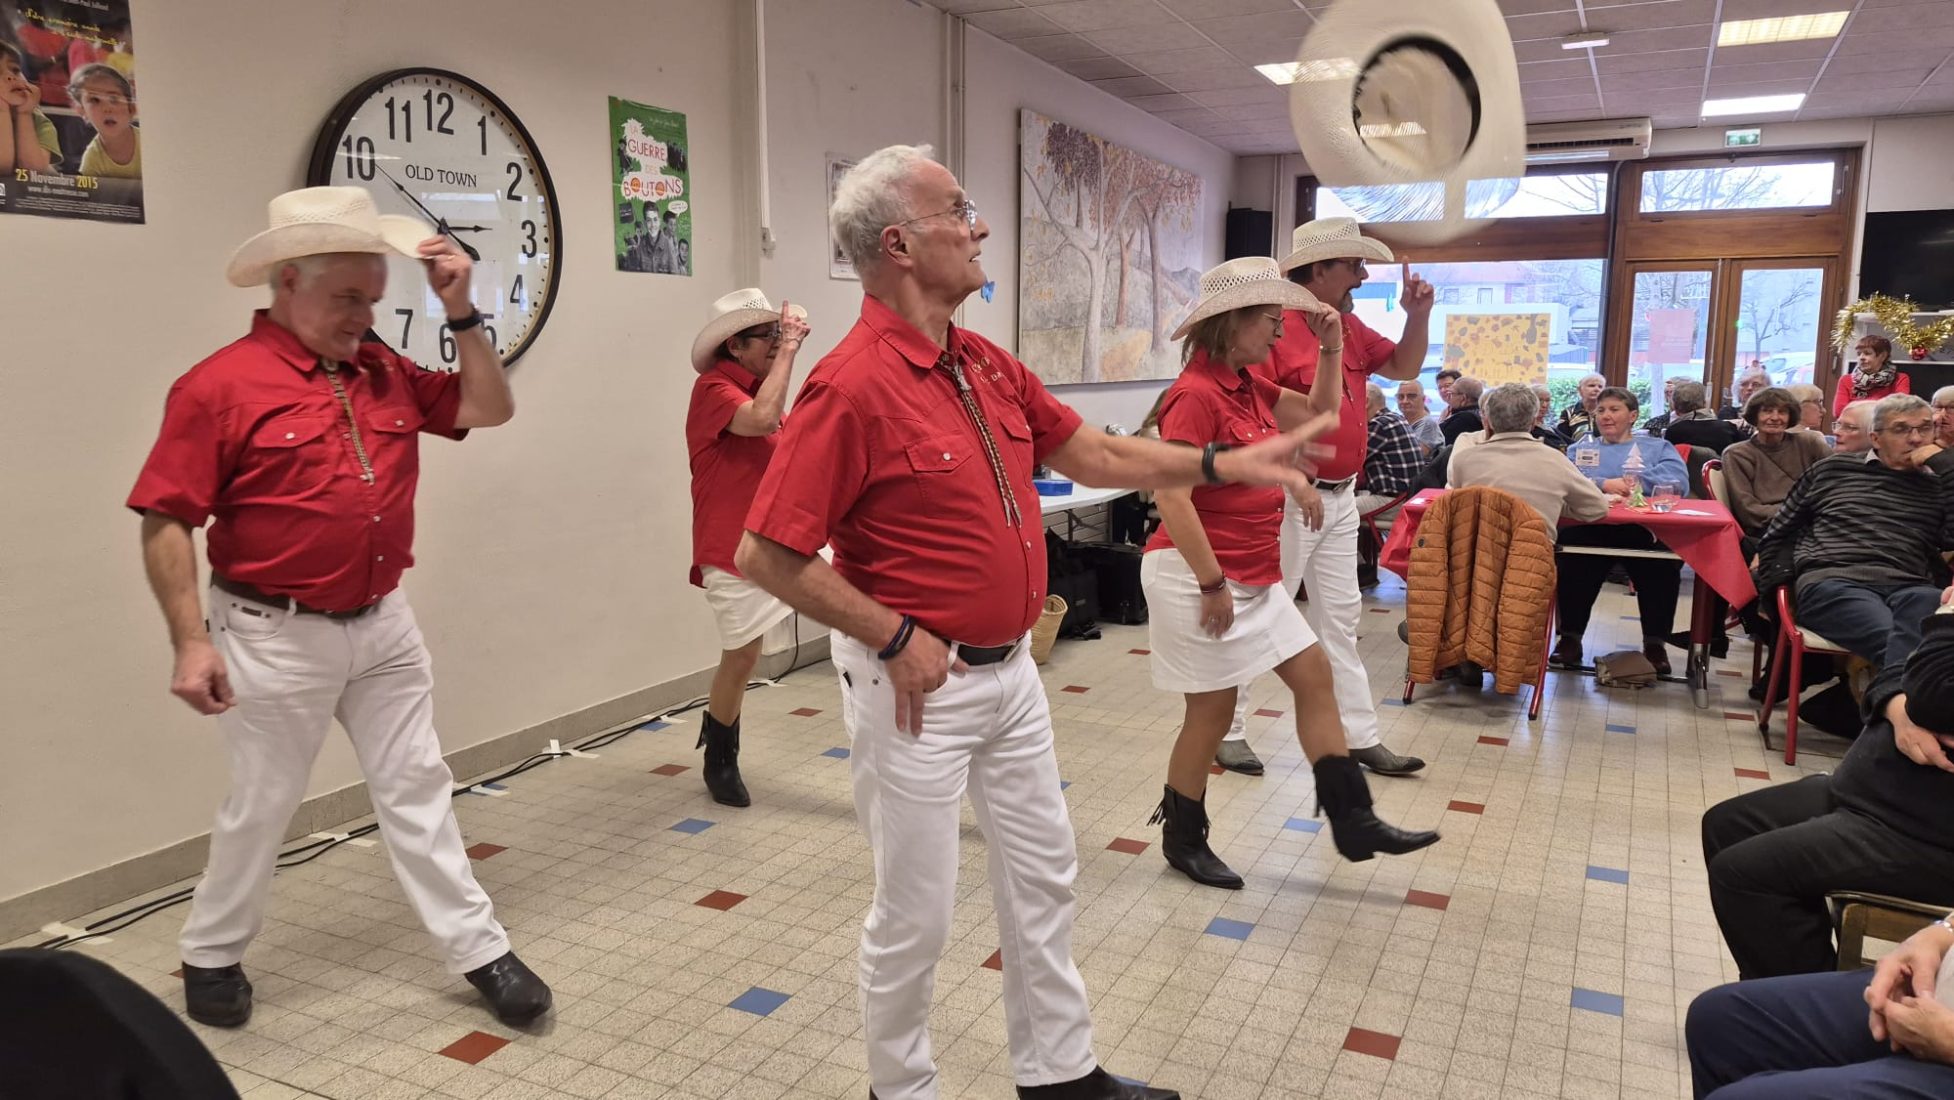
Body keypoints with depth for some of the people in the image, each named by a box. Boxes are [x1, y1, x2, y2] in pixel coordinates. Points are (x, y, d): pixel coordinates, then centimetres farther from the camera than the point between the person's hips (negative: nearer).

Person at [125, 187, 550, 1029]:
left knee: (417, 789, 9)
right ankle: (210, 955, 35)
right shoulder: (220, 385, -13)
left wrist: (461, 313, -2)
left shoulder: (384, 373, 5)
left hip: (384, 625, 5)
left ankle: (478, 949, 17)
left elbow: (491, 409, 9)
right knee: (262, 806, 11)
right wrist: (191, 642, -16)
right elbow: (165, 522, -12)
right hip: (278, 638, -5)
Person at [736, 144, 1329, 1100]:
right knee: (915, 911, 8)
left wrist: (1229, 465, 12)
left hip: (1010, 670, 9)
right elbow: (765, 555, -21)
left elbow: (1093, 454, 15)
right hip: (920, 684, -8)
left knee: (1042, 874, 19)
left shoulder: (988, 367, 6)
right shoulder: (853, 386, -21)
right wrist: (894, 639, -18)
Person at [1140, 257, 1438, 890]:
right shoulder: (1197, 394, -19)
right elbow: (1172, 498, -25)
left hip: (1254, 575, 10)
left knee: (1314, 675, 11)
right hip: (1198, 575, -10)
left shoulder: (1249, 385, 9)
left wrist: (1332, 351, 8)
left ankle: (1353, 823, 20)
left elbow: (1321, 413, 23)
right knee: (1213, 707, 2)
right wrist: (1212, 584, -23)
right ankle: (1183, 840, 22)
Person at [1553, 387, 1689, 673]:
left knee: (1664, 567, -32)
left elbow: (1678, 481, 1)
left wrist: (1626, 483, -6)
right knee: (1569, 563, -33)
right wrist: (1604, 485, -11)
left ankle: (1655, 642, -13)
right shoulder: (1580, 448, 27)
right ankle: (1570, 636, -16)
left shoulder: (1658, 447, 22)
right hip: (1590, 527, 1)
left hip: (1643, 529, 0)